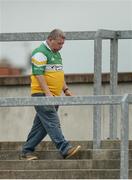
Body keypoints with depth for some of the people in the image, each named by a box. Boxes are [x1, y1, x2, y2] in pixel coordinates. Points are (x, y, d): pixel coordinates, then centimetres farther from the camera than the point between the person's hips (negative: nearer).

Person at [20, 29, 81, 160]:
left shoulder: (56, 54, 21)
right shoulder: (40, 53, -10)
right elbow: (38, 74, -17)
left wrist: (66, 89, 18)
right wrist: (47, 93, -22)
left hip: (53, 96, 9)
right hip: (42, 95, -9)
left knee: (40, 126, 8)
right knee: (52, 123, -16)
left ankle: (27, 151, 13)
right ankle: (65, 149, -25)